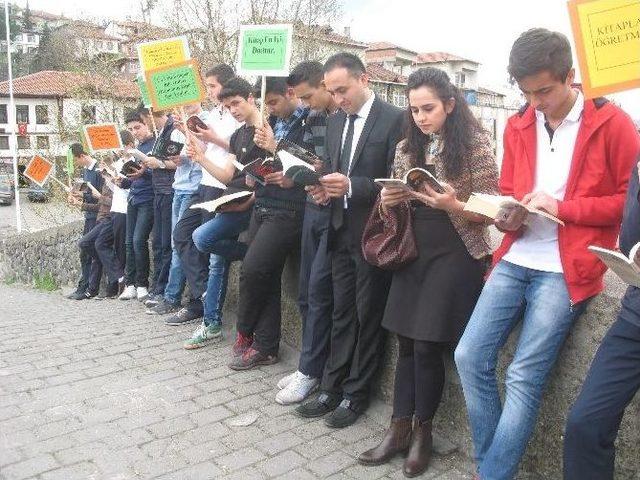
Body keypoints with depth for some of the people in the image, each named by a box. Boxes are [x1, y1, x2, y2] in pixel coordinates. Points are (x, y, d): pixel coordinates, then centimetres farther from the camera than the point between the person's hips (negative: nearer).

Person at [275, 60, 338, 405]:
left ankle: (310, 370, 9)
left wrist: (327, 174, -19)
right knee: (306, 292, 9)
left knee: (319, 290, -5)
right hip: (314, 210, 7)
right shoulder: (313, 120, 14)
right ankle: (310, 363, 22)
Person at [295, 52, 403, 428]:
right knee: (342, 314, 13)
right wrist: (326, 188, -3)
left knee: (368, 316, 6)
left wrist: (351, 186, -23)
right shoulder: (335, 122, 12)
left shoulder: (394, 119, -10)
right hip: (342, 231, 6)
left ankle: (357, 394, 20)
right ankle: (333, 387, 24)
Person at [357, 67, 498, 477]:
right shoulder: (407, 148, 9)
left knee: (427, 345, -3)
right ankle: (400, 429, 20)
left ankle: (423, 431, 19)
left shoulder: (476, 144, -6)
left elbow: (488, 212, -7)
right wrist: (390, 200, -7)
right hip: (413, 252, 5)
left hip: (456, 255, -5)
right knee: (407, 342, 7)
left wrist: (454, 205, -26)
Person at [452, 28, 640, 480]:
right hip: (515, 261, 5)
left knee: (523, 378, -7)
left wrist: (561, 207, -13)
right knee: (471, 357, -1)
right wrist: (508, 217, -3)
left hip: (565, 270, -5)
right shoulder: (518, 125, 11)